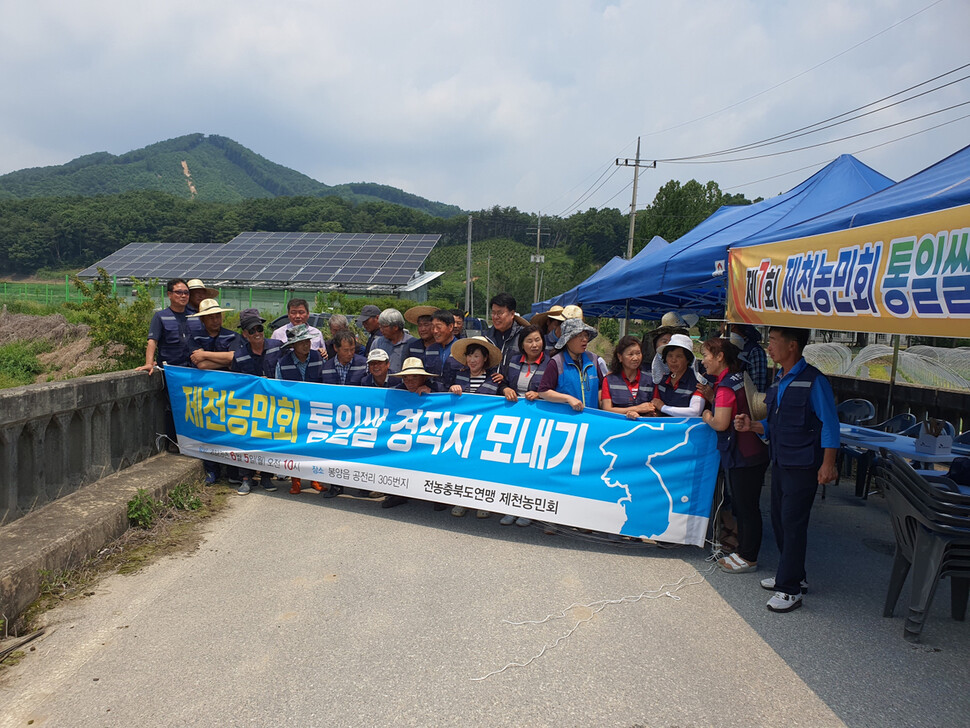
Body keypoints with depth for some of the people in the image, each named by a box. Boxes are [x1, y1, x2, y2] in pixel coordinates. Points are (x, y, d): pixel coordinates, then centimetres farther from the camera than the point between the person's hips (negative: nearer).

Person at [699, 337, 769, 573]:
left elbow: (721, 423, -24)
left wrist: (707, 417, -5)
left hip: (743, 456, -10)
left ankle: (748, 558, 11)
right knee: (742, 506, 18)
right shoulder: (737, 378, 11)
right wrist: (711, 398, 10)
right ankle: (743, 551, 28)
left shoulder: (726, 385, -18)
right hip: (749, 453, 10)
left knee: (746, 508, 1)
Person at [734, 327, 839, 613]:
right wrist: (753, 426, 1)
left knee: (793, 524, -4)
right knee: (779, 519, 14)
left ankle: (789, 589, 5)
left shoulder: (814, 381, -13)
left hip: (802, 467, -8)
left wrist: (828, 464, -20)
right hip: (780, 462, 9)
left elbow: (829, 424, -14)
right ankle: (793, 575, 30)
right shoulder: (778, 381, 13)